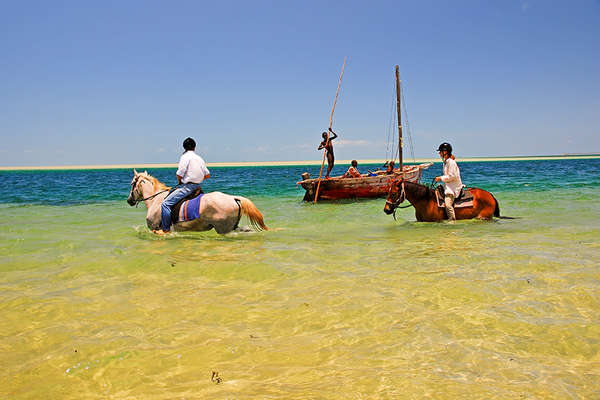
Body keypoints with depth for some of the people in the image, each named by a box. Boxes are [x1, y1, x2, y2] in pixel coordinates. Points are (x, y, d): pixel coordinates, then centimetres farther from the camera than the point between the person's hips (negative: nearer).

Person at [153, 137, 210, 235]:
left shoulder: (185, 156, -8)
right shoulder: (200, 158, 14)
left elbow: (179, 174, -13)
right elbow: (207, 175, 18)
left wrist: (179, 183, 7)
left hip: (187, 186, -9)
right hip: (197, 186, 9)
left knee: (166, 203, -12)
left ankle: (166, 230, -16)